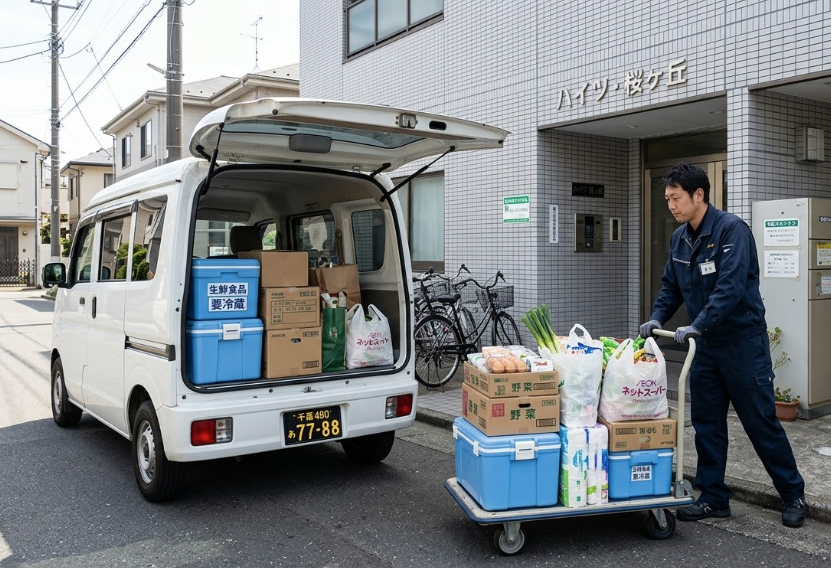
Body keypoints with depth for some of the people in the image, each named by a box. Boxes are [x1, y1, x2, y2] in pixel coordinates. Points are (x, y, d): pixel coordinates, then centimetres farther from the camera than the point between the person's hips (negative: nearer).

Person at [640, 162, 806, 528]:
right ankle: (713, 498, 20)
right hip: (706, 344, 7)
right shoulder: (679, 238, 7)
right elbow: (671, 287, 13)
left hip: (744, 340, -7)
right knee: (707, 423, 9)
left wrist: (697, 325, -33)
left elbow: (730, 286, -27)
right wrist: (657, 318, -3)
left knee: (761, 421, 2)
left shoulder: (731, 230, -17)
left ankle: (793, 495, 21)